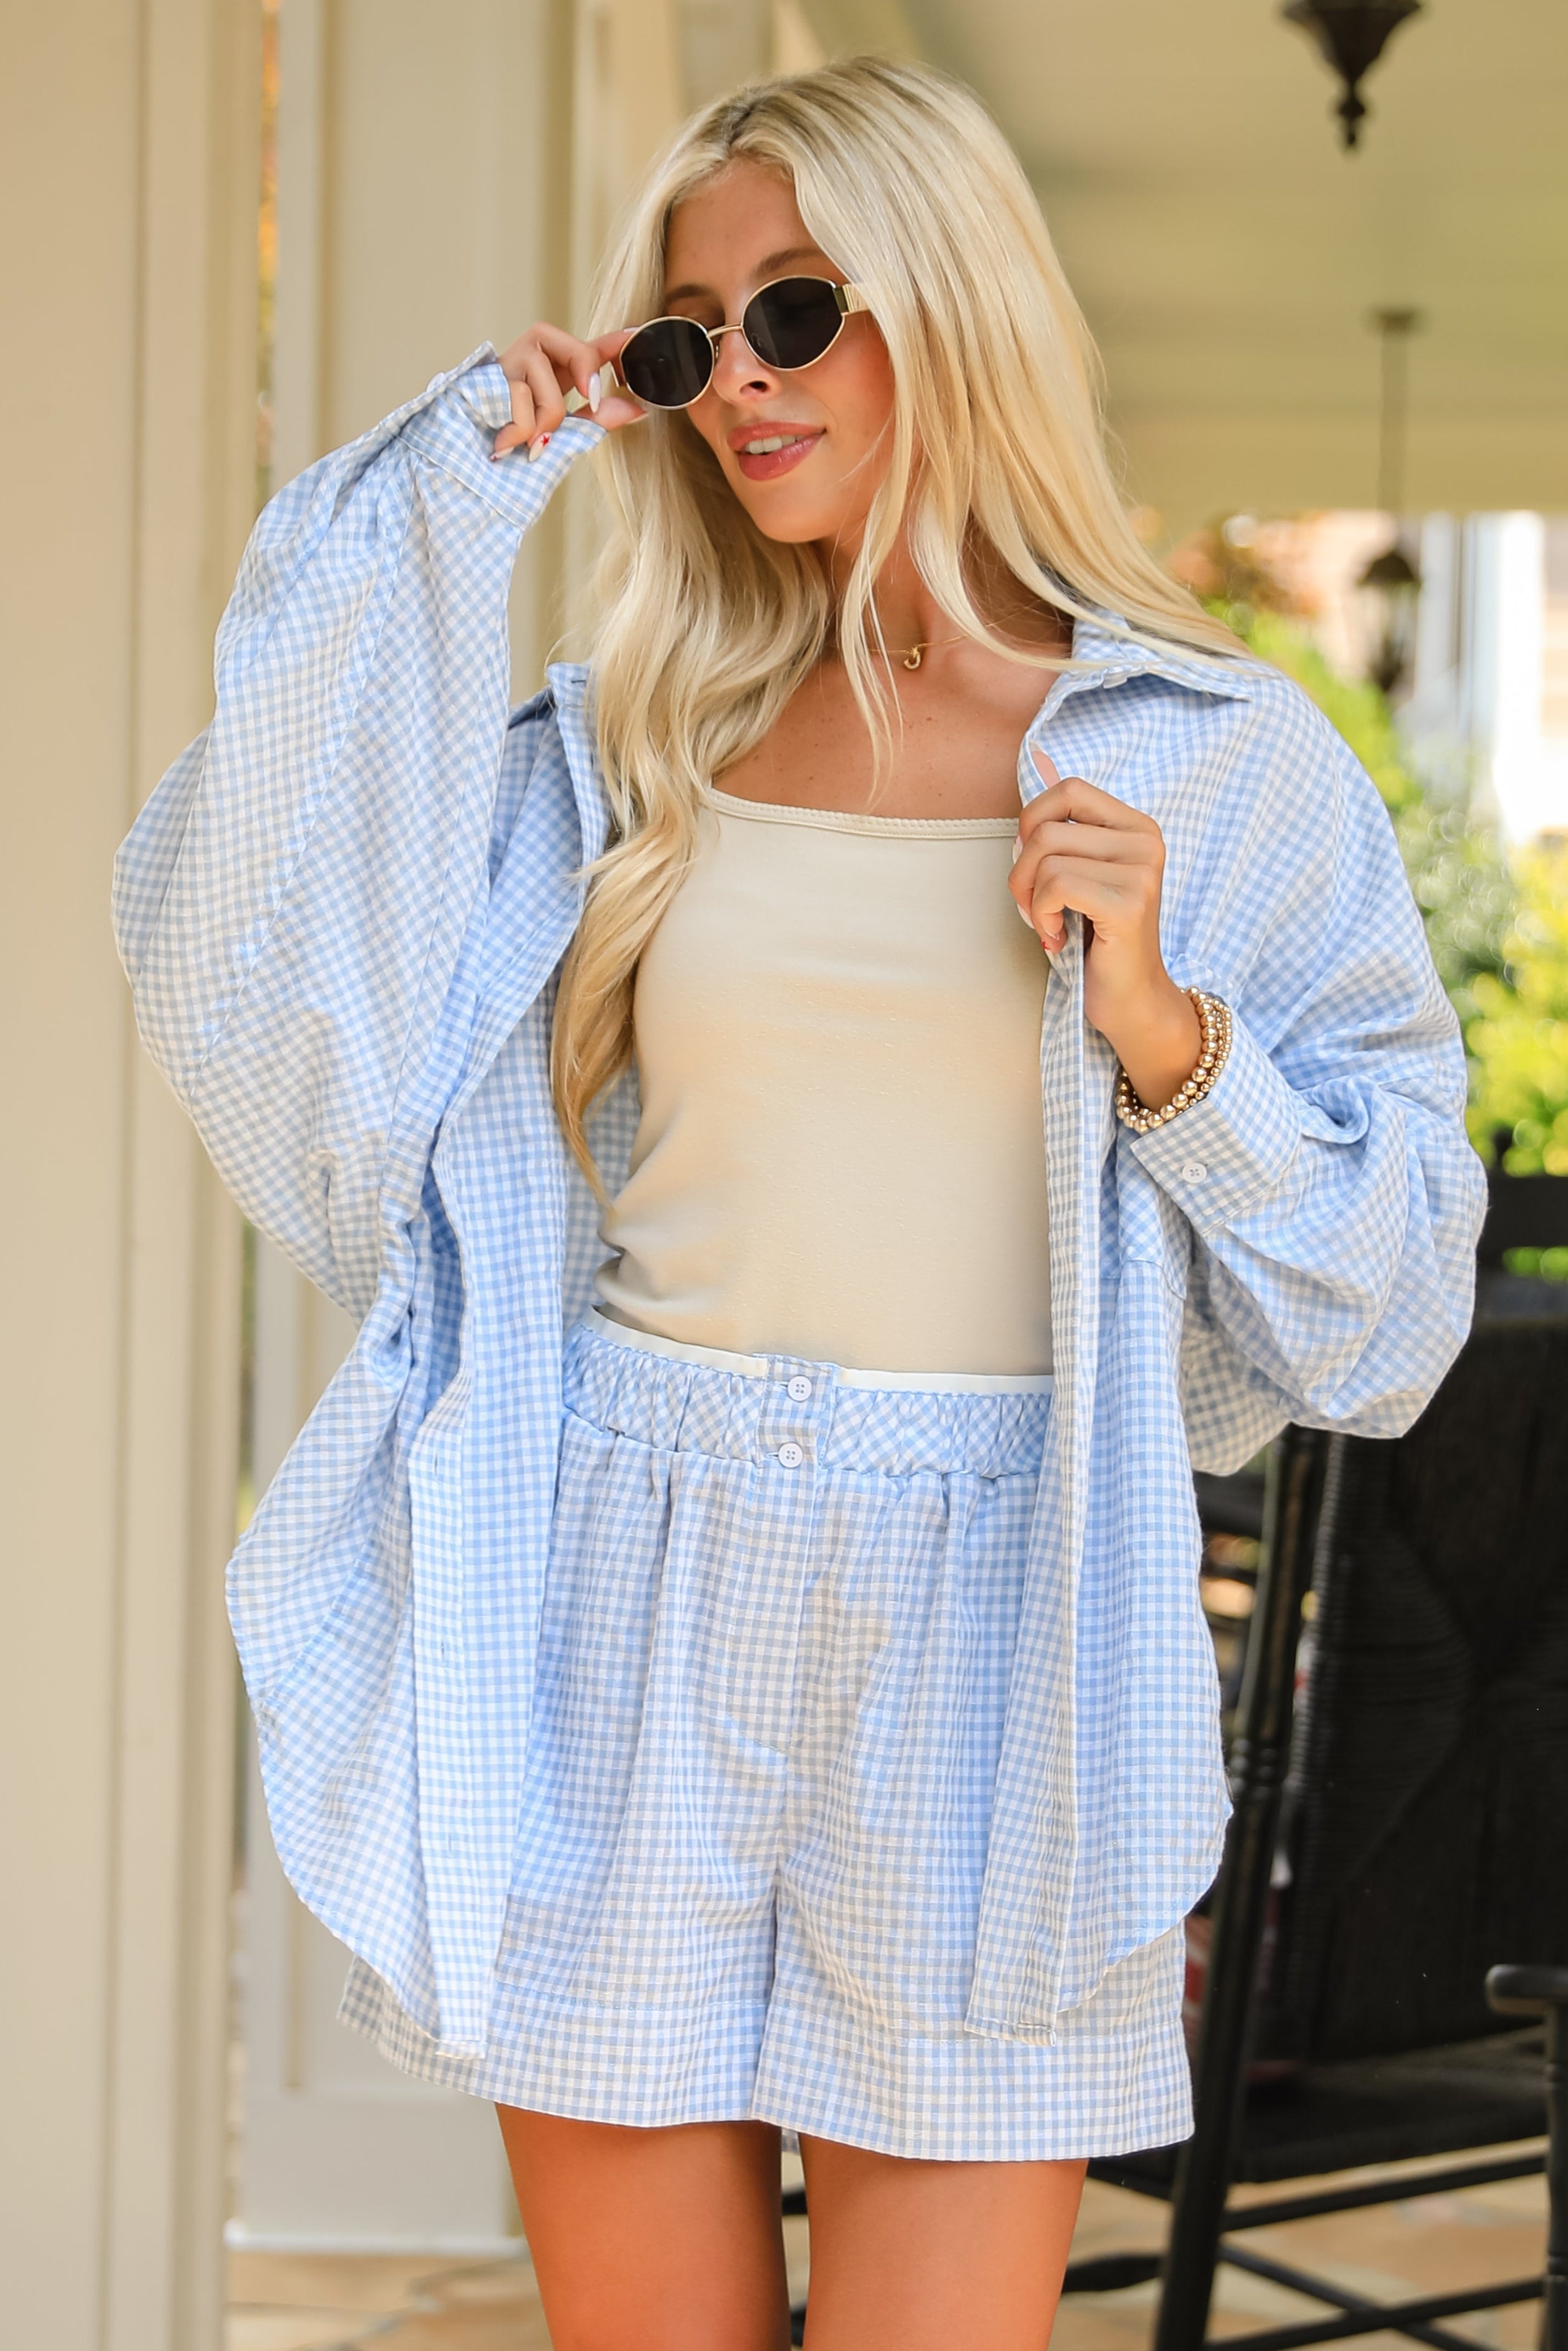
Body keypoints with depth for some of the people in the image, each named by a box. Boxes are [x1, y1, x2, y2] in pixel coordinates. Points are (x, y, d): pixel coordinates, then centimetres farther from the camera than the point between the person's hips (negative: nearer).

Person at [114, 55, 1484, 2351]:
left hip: (979, 1639, -2)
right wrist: (435, 510, 0)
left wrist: (1160, 1031, -14)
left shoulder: (1218, 763, 2)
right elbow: (255, 966, -3)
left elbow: (1384, 1298, 3)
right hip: (631, 1625, 2)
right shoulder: (631, 751, 10)